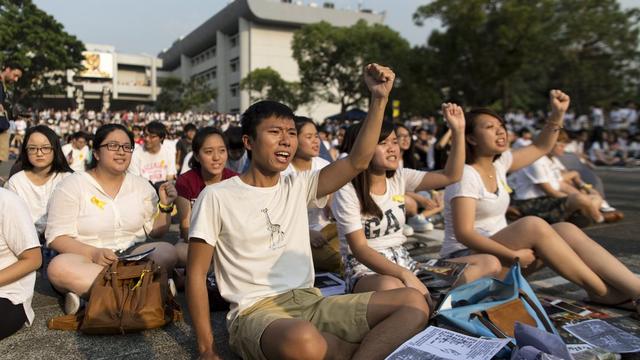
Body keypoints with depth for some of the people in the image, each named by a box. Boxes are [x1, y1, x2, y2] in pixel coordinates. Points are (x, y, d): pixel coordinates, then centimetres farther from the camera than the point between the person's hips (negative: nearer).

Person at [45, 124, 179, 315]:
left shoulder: (141, 185, 9)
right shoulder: (72, 185, 0)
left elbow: (156, 232, 12)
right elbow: (57, 238, -7)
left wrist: (165, 206, -7)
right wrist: (93, 254, -24)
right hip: (85, 258, -2)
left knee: (167, 251, -26)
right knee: (59, 266, -35)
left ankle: (84, 289, -26)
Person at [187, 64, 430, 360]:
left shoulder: (299, 186, 11)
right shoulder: (216, 197, -2)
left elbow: (358, 161, 1)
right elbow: (196, 273, -1)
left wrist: (379, 98, -8)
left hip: (309, 302, 5)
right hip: (255, 312, -5)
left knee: (413, 303, -12)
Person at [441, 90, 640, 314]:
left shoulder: (498, 164, 7)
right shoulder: (466, 175, -17)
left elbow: (540, 148, 17)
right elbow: (463, 234, -24)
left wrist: (557, 114, 1)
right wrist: (513, 256, -28)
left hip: (498, 253, 8)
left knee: (566, 230, -13)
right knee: (532, 225, -29)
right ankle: (602, 292, -19)